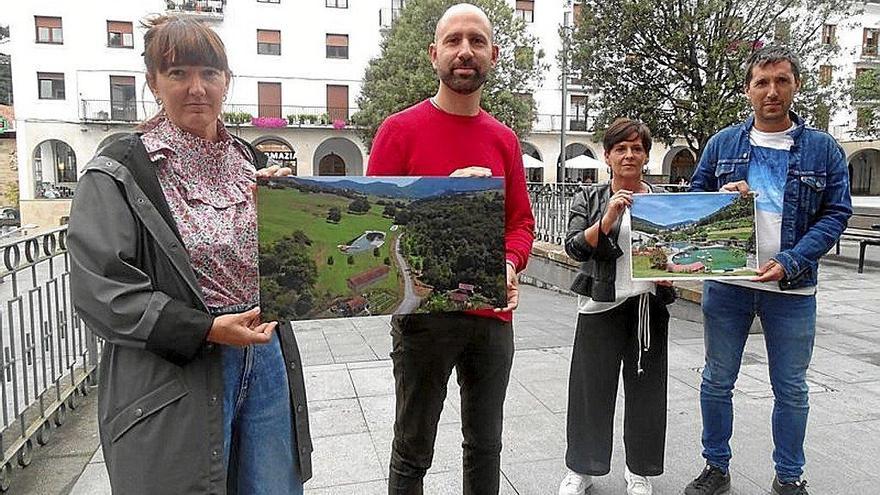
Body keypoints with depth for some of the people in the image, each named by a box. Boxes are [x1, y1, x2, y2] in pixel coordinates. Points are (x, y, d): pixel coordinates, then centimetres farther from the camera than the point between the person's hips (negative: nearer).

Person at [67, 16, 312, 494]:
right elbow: (98, 288, -13)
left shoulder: (252, 162, 9)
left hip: (267, 361, 5)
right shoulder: (118, 174, -6)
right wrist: (204, 329, -19)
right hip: (173, 381, -4)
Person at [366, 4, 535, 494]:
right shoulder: (400, 130, -4)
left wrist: (510, 266, -9)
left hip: (493, 316, 4)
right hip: (424, 312, -4)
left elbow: (521, 222, 11)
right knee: (413, 453, 10)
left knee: (486, 445, 18)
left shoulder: (504, 139, 9)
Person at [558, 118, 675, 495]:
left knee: (646, 388, 8)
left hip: (649, 305, 2)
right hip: (601, 306, -1)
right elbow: (575, 248, -9)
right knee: (592, 387, 3)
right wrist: (607, 219, -22)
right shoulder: (590, 198, 3)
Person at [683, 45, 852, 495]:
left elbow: (836, 212, -3)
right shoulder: (722, 144, 5)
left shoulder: (823, 148, 2)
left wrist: (790, 263, -17)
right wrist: (720, 196, -13)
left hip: (792, 288, -1)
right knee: (717, 381, 10)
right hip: (726, 283, 1)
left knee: (791, 389, 11)